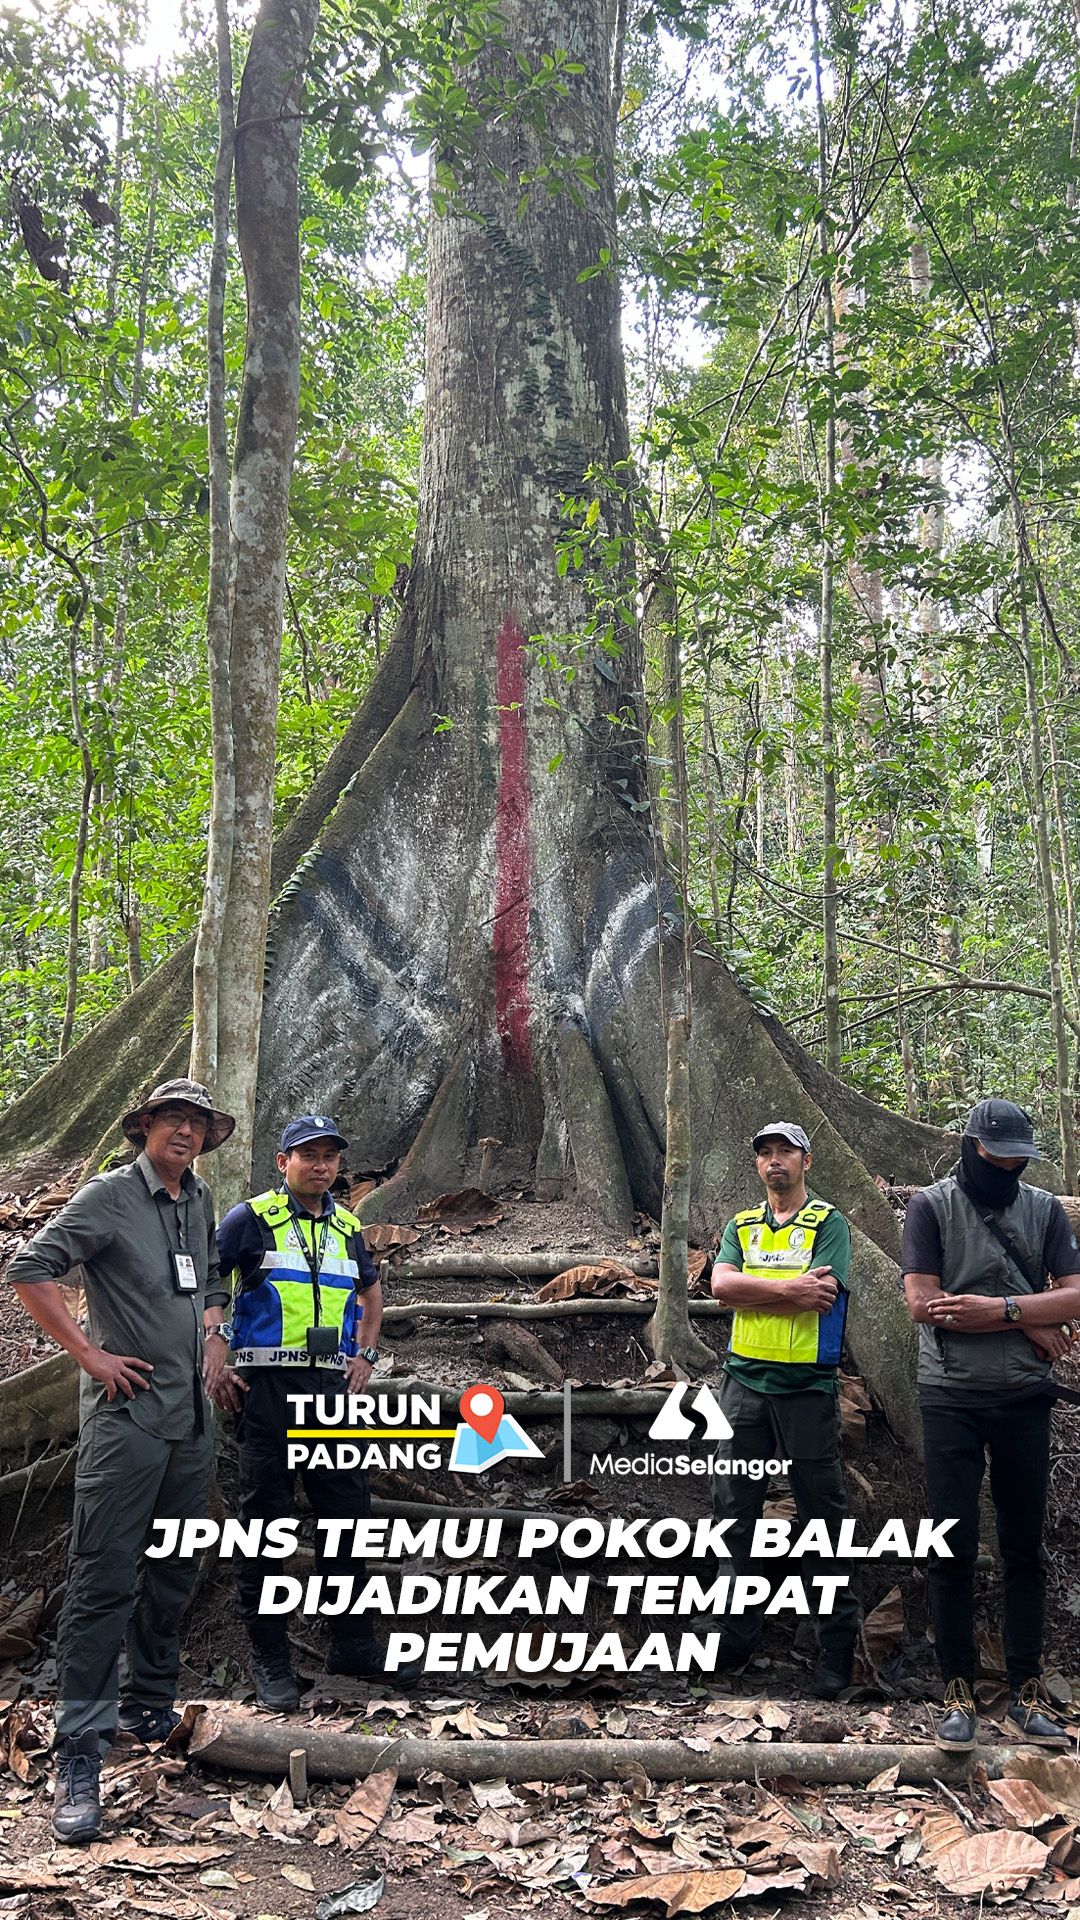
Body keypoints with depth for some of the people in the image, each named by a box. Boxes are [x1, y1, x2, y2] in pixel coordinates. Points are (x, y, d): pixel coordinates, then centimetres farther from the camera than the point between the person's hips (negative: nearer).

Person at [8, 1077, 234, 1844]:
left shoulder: (200, 1200, 11)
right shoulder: (111, 1195, -8)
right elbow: (31, 1268, -12)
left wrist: (213, 1336, 11)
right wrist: (89, 1353, -14)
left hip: (192, 1416, 7)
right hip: (126, 1413, -7)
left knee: (174, 1572, 15)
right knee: (104, 1580, -6)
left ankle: (152, 1704, 33)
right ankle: (80, 1753, 1)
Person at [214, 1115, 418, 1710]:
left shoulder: (346, 1227, 13)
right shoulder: (251, 1219, -3)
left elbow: (371, 1293, 30)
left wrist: (365, 1354, 17)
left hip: (332, 1385, 5)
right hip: (268, 1387, -5)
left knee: (347, 1511, 8)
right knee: (266, 1519, 1)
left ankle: (352, 1643, 21)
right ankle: (269, 1660, 12)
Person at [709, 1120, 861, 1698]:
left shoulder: (828, 1223, -1)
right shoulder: (741, 1226, 13)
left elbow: (821, 1297, -15)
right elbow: (721, 1284, -5)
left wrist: (750, 1292, -10)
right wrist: (788, 1288, -15)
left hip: (807, 1387, -4)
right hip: (744, 1384, 4)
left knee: (821, 1510, 2)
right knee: (734, 1504, 9)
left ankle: (837, 1644, 14)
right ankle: (743, 1629, 23)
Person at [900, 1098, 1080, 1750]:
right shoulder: (931, 1206, -1)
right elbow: (923, 1303, -11)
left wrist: (1001, 1309, -17)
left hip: (1025, 1401, 3)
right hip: (952, 1400, -2)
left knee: (1025, 1549, 9)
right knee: (954, 1551, 2)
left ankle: (1027, 1691, 20)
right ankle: (959, 1692, 14)